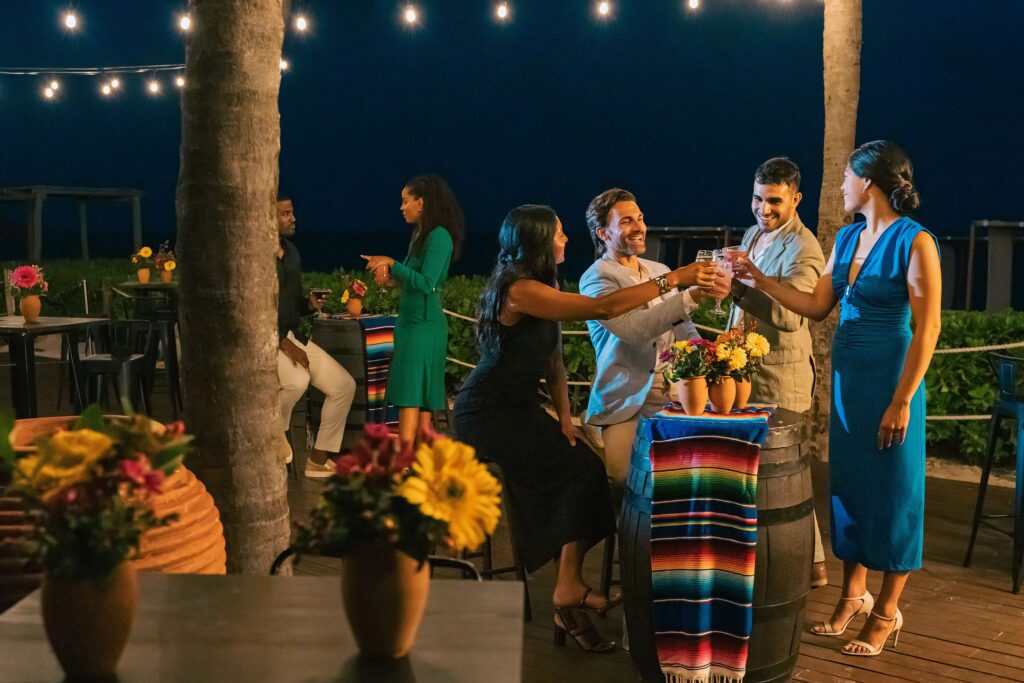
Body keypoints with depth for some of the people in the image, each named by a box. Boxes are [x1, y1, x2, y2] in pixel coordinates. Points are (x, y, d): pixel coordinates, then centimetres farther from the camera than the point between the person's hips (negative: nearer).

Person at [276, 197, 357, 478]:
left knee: (344, 385, -3)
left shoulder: (291, 251, 12)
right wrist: (282, 342, -23)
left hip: (292, 336, 8)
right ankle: (277, 432, -3)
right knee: (297, 380, -36)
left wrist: (310, 302, -4)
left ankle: (318, 461, 7)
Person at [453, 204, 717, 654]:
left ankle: (571, 592, -3)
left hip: (518, 408, 9)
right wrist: (673, 279, -28)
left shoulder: (540, 287, 10)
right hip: (489, 413, -9)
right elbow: (603, 308, -29)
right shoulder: (520, 290, -22)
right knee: (581, 471, -14)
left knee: (584, 472, -6)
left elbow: (553, 358, 10)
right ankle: (569, 597, -5)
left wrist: (564, 415, -1)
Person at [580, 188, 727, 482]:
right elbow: (633, 329, -23)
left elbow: (682, 327, 20)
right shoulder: (596, 278, -7)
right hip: (629, 405, -6)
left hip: (675, 396, 6)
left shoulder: (660, 271, 16)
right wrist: (691, 296, -31)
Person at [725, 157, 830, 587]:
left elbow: (790, 315, -30)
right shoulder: (755, 233, 13)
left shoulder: (803, 249, -16)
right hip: (746, 369, 9)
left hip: (780, 375, -9)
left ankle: (810, 564, 11)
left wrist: (739, 288, -37)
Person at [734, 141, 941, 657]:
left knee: (891, 489, 4)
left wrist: (902, 402, -19)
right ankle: (853, 595, 28)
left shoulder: (914, 241, -14)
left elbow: (927, 328, -16)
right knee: (848, 482, 13)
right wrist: (761, 280, 7)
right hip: (846, 375, 7)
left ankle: (886, 612, 17)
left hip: (890, 379, -7)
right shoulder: (847, 238, 9)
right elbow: (817, 306, 12)